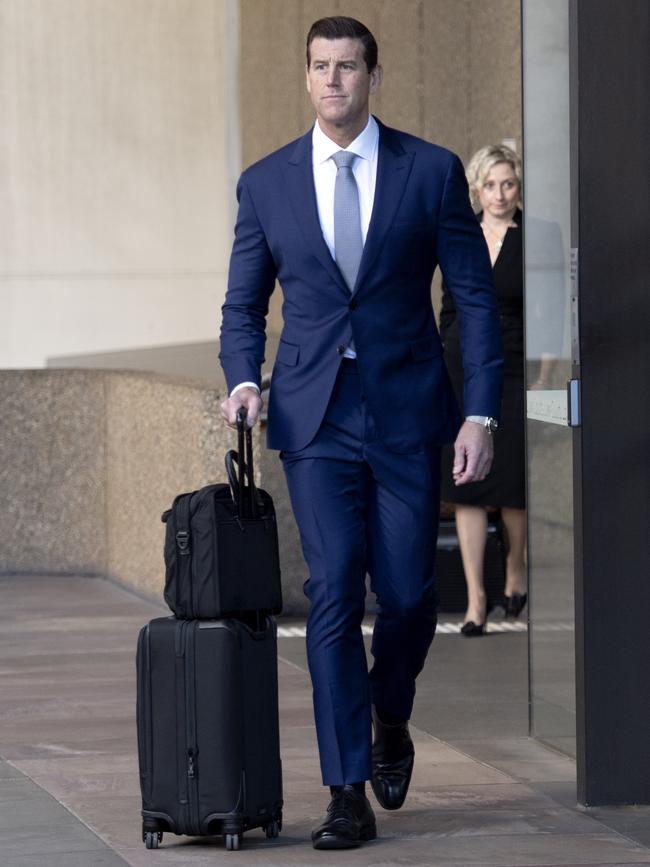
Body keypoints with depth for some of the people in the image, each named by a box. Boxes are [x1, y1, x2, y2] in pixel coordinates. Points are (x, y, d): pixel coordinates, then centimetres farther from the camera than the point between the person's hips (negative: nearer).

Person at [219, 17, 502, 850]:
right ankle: (348, 795, -4)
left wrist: (480, 413, -5)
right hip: (316, 417, 0)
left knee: (407, 595, 0)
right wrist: (243, 380, -6)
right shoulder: (266, 184, 5)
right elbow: (243, 305, 13)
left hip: (406, 414, 0)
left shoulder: (431, 172, 0)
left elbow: (475, 298, 2)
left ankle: (389, 725, 32)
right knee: (333, 595, -8)